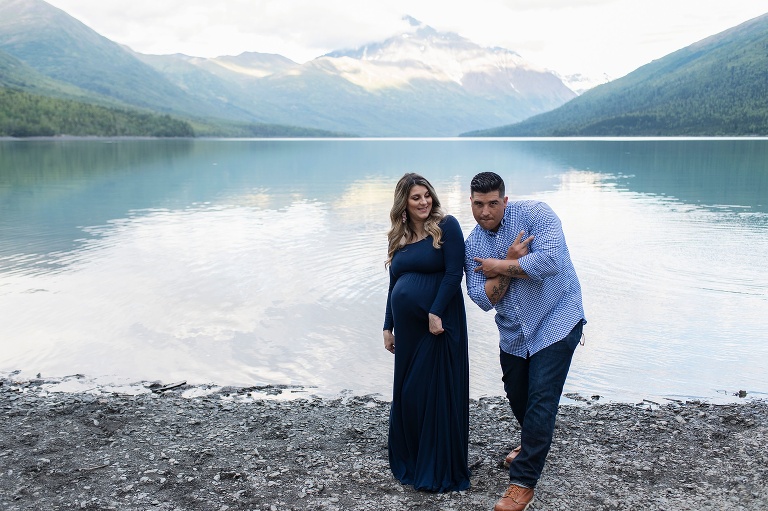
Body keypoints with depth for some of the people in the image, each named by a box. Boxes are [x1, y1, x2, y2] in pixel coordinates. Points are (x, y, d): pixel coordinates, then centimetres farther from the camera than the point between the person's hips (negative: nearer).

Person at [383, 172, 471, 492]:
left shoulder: (446, 226, -4)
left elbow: (454, 272, -12)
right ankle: (409, 461, 30)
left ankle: (440, 471, 16)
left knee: (438, 393, 1)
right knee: (406, 393, 12)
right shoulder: (399, 238, 14)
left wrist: (436, 313, -19)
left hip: (439, 326, -6)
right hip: (407, 329, 6)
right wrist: (388, 327, 15)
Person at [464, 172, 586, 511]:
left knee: (541, 401, -8)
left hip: (555, 321, -6)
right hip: (513, 333, 6)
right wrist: (512, 261, -20)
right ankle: (534, 445, 47)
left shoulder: (534, 213, -15)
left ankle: (523, 482, 3)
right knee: (516, 396, 17)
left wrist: (501, 266, -18)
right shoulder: (472, 245, 0)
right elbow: (483, 299, -7)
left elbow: (550, 261, -30)